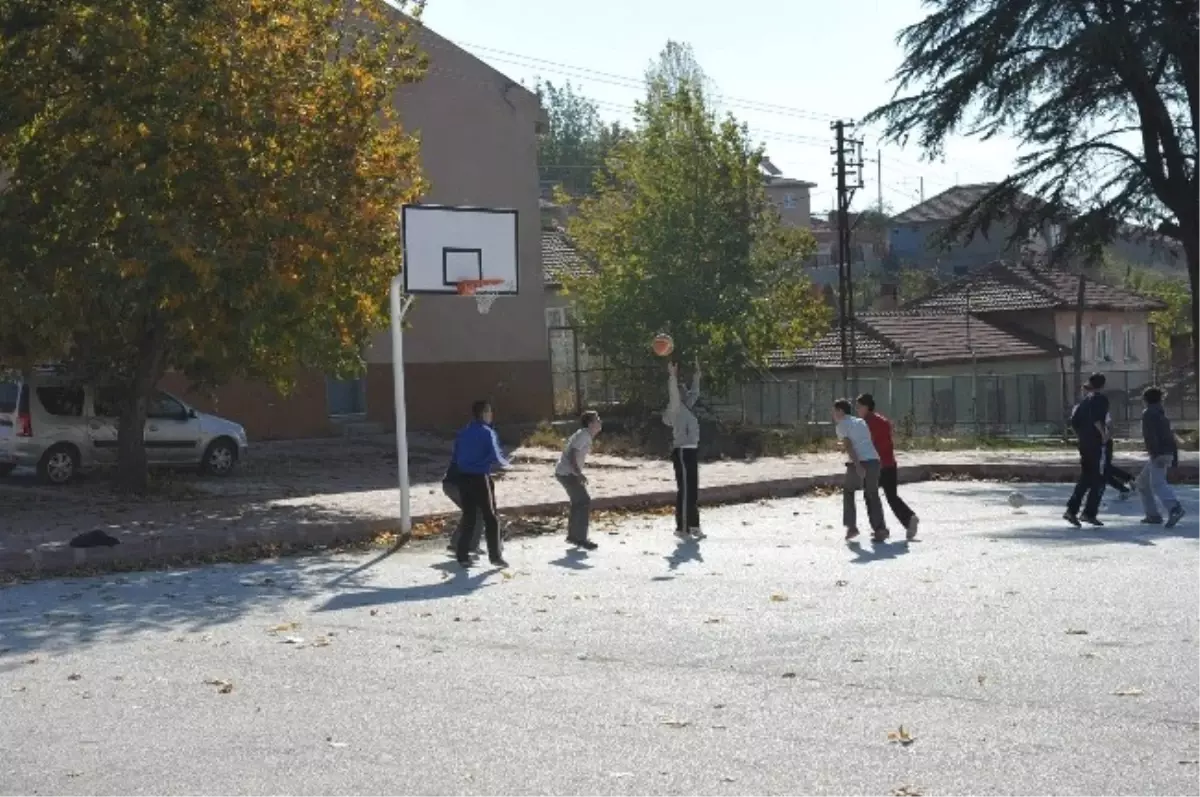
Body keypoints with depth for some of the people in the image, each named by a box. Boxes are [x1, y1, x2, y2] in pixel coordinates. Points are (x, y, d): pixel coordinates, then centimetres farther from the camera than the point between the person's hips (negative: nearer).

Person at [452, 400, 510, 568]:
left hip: (464, 478, 6)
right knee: (490, 517, 3)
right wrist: (506, 465, 4)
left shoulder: (463, 433, 11)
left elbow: (456, 457, 14)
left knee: (468, 517, 12)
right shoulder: (487, 432, -9)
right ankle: (495, 556, 3)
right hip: (480, 478, -6)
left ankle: (463, 556, 11)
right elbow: (495, 457, -14)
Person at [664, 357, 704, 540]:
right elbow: (673, 393, -27)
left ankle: (693, 525, 19)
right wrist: (672, 376, -37)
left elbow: (695, 392, 30)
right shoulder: (676, 407, -8)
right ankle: (682, 528, -7)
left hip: (691, 451, 9)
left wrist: (697, 373, 30)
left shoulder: (686, 406, 15)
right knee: (685, 490, -9)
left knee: (693, 490, 12)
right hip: (682, 451, -9)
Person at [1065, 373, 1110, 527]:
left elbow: (1074, 421, 11)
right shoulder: (1101, 399, -7)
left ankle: (1071, 510, 3)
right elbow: (1096, 418, -23)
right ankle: (1089, 513, -4)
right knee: (1099, 480, 1)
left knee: (1085, 478, 14)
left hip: (1084, 444, 7)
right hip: (1097, 444, -7)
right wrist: (1104, 433, -13)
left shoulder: (1084, 400, 13)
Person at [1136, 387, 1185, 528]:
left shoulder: (1148, 413, -4)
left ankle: (1175, 509, -47)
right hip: (1167, 454, 9)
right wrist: (1175, 457, 25)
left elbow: (1150, 435, -17)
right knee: (1142, 482, 18)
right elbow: (1171, 437, 23)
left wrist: (1155, 454, -25)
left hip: (1158, 454, -9)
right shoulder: (1162, 415, 23)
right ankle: (1153, 515, 13)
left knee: (1157, 484, -24)